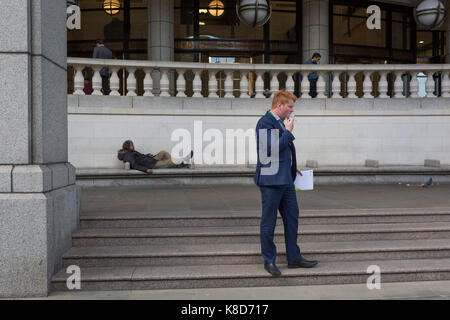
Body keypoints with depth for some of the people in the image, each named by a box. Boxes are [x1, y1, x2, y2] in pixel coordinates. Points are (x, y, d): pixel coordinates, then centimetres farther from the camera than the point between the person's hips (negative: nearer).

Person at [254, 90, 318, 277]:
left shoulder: (281, 123, 17)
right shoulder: (265, 123, -13)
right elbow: (273, 149, -22)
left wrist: (291, 167, 20)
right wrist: (288, 132, -13)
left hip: (285, 179, 10)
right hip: (271, 180, -10)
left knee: (292, 217, 11)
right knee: (269, 221, 1)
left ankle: (294, 258, 21)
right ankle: (269, 261, 13)